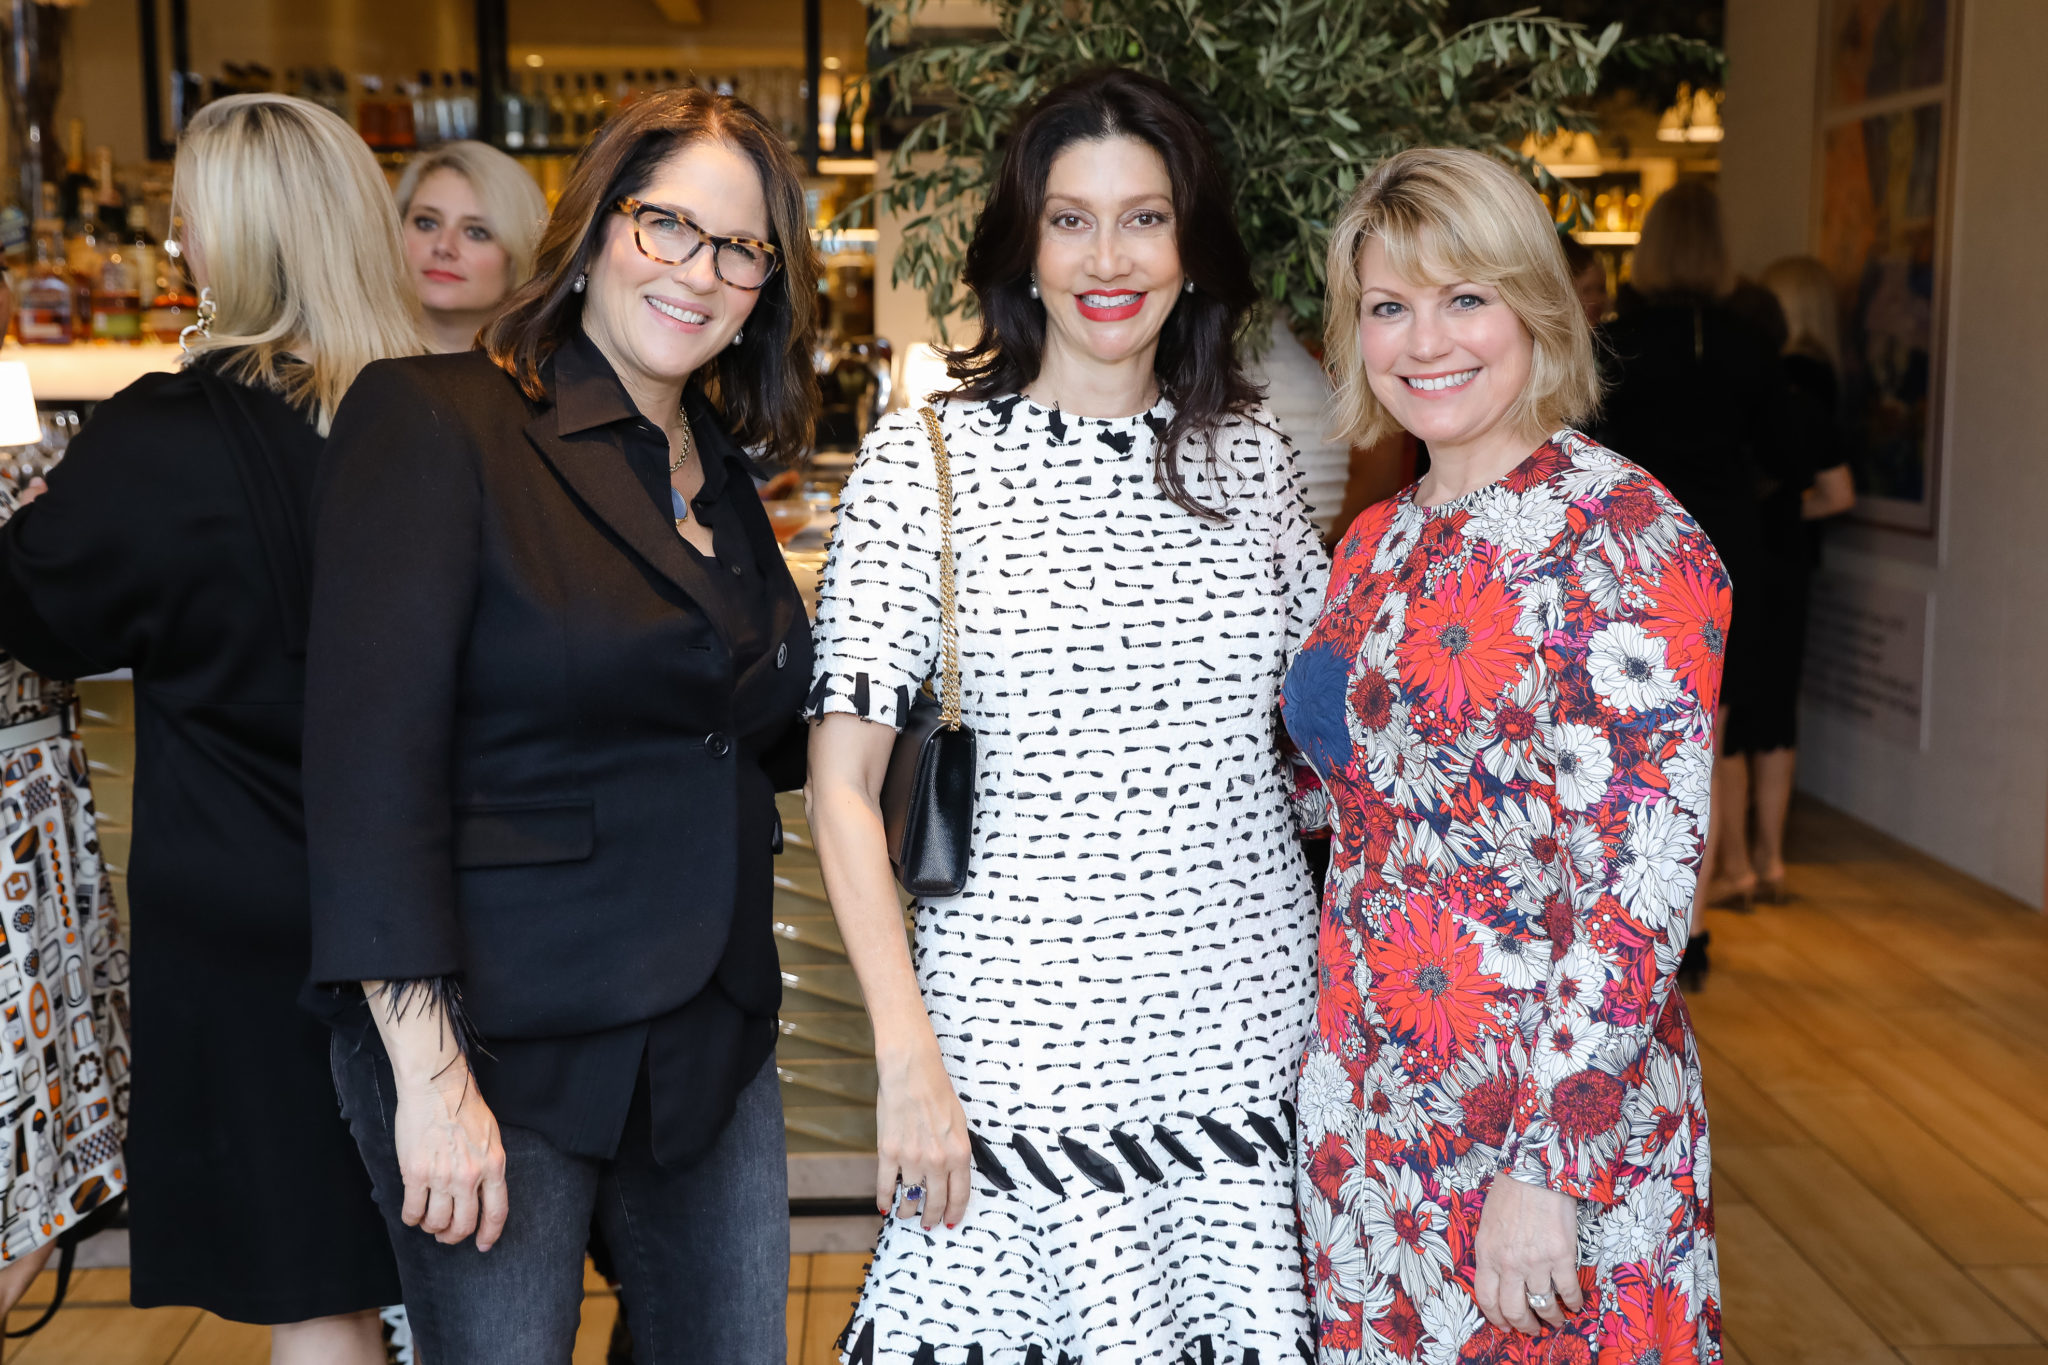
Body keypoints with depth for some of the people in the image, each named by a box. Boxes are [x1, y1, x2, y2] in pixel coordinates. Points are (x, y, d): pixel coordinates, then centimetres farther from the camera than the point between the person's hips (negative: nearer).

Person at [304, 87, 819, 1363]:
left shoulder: (724, 477, 10)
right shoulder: (434, 420, -11)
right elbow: (370, 756, -17)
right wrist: (428, 1075, -20)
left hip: (713, 1040, 6)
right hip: (500, 1048, -6)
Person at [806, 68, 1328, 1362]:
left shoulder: (1253, 452, 6)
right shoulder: (925, 459, -5)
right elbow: (843, 784, -6)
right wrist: (907, 1054, -12)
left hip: (1249, 1025, 3)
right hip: (1025, 1034, -3)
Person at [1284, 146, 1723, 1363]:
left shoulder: (1626, 539, -14)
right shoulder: (1378, 543, 9)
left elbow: (1645, 881, -18)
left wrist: (1544, 1165, -20)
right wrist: (1324, 734, 1)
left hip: (1554, 1118, -6)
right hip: (1367, 1101, 7)